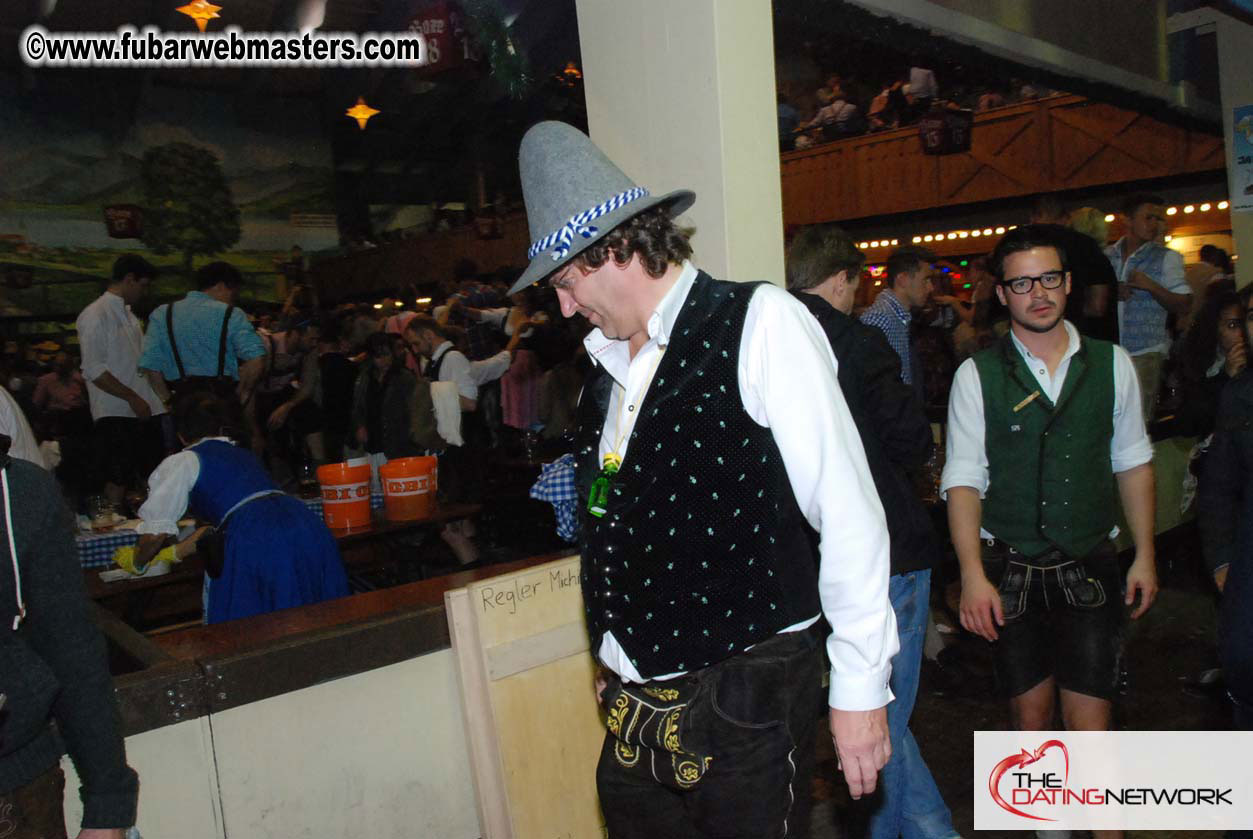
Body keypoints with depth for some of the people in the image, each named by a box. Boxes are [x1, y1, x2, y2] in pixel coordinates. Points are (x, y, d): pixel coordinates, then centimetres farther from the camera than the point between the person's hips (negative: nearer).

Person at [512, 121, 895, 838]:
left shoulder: (760, 322, -11)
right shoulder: (607, 364, 7)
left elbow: (849, 515, -12)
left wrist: (860, 690, -9)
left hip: (746, 703, -6)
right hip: (633, 714, 6)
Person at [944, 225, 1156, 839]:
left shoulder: (1111, 365, 3)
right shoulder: (978, 375, -5)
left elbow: (1132, 461, 10)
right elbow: (964, 479, -7)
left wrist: (1144, 555, 8)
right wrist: (973, 574, -15)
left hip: (1090, 569, 1)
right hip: (1011, 571, -1)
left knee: (1089, 718, 0)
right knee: (1030, 713, 11)